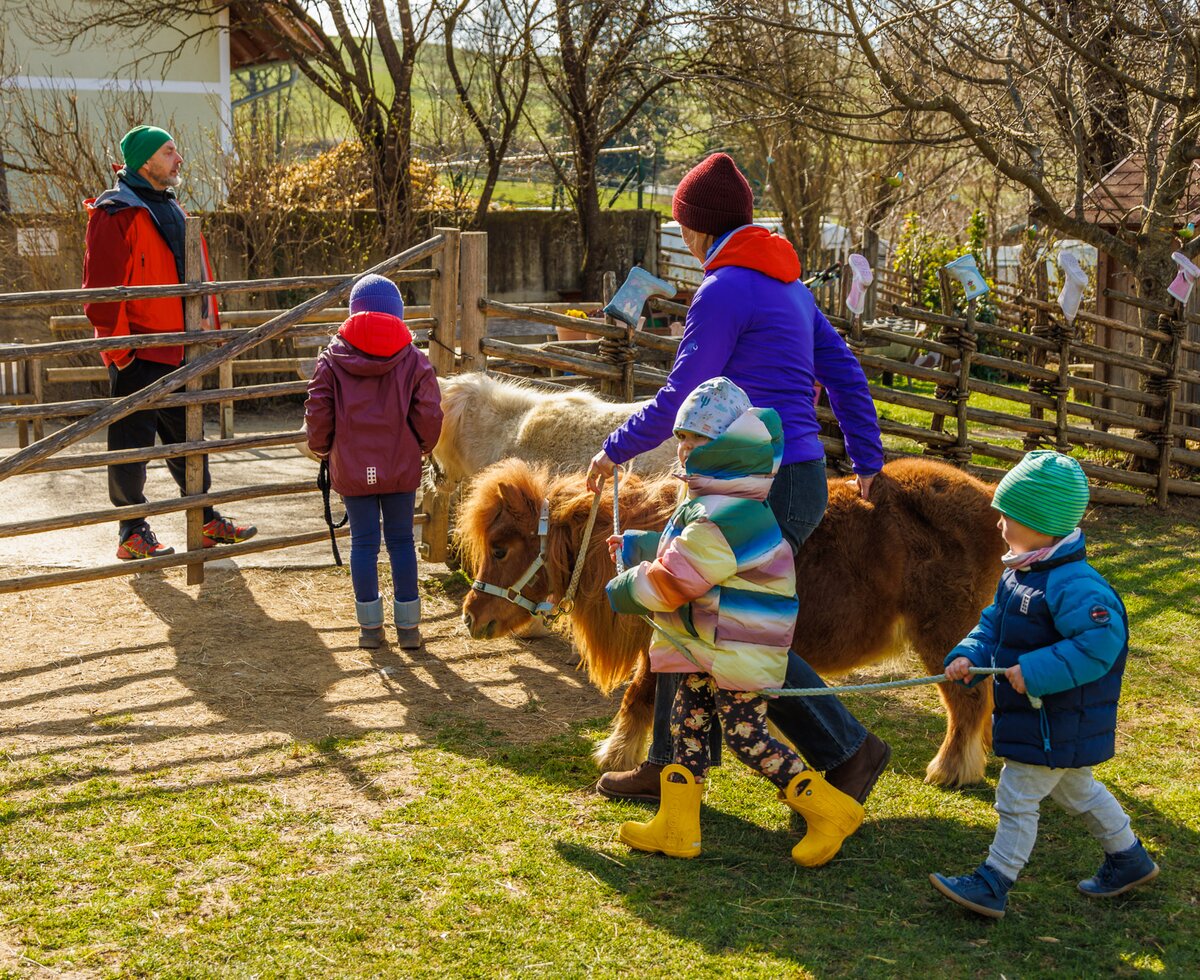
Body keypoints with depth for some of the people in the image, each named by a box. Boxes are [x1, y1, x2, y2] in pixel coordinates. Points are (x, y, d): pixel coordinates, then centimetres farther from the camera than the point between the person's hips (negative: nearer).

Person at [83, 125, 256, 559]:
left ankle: (205, 522, 24)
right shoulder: (115, 213, -12)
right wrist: (117, 343, -19)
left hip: (177, 350, 9)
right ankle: (132, 532, 7)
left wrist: (208, 320, 15)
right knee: (132, 441, -1)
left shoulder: (172, 210, 16)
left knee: (186, 438, 15)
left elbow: (197, 272, 23)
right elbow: (102, 285, -16)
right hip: (137, 353, -8)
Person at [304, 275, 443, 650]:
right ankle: (408, 626, 13)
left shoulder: (331, 359, -3)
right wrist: (424, 447, 13)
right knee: (401, 542, 9)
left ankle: (370, 626, 12)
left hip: (352, 469, 0)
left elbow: (317, 412, -6)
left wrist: (321, 447, 12)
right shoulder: (413, 359, -3)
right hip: (402, 468, 0)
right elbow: (429, 415, -6)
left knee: (363, 543, 8)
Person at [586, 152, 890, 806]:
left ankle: (850, 750, 6)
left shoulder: (725, 288, -13)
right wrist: (868, 464, 22)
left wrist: (614, 451, 0)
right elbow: (845, 375, 17)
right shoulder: (785, 281, 15)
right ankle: (669, 764, 23)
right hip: (798, 476, 10)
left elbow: (681, 399, -13)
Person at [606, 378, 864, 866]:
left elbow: (669, 583, -22)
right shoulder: (716, 504, 9)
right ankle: (676, 829, 20)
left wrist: (622, 591, -5)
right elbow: (681, 549, 27)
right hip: (707, 643, 11)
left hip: (739, 650, -11)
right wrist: (632, 546, 33)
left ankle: (831, 810, 6)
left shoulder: (720, 518, -26)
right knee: (687, 721, 13)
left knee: (746, 737, -4)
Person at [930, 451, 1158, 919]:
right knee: (1076, 790, 25)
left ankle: (993, 885, 10)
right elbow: (993, 624, 13)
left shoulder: (1073, 585, -27)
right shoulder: (1018, 574, 4)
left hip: (1056, 725, -10)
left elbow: (1099, 643, -34)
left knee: (1016, 800, -1)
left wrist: (1034, 672, -35)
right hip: (1043, 720, 10)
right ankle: (1129, 859, 41)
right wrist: (969, 656, -6)